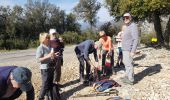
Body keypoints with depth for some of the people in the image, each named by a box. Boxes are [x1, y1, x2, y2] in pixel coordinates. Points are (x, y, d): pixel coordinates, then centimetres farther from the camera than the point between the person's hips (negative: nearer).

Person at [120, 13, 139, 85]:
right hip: (125, 48, 10)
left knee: (129, 63, -5)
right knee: (125, 62, 17)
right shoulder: (127, 27, 16)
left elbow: (136, 39, -20)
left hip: (129, 49, -10)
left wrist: (133, 51, -24)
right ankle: (127, 76, 31)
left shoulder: (133, 26, -13)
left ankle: (131, 80, 5)